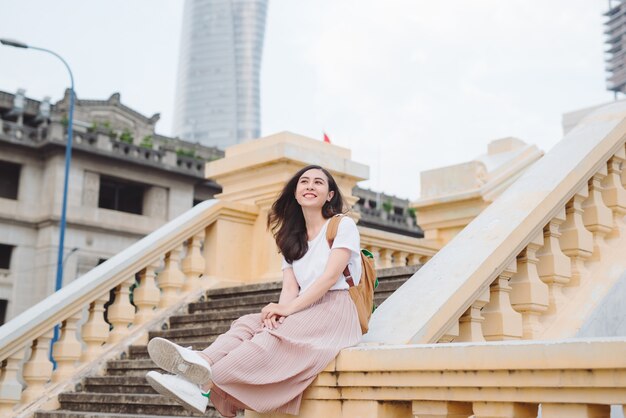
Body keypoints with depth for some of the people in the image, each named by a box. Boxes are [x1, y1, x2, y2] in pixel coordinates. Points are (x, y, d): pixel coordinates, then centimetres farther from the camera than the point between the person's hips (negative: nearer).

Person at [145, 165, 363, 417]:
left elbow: (331, 276, -11)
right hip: (305, 312, 6)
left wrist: (289, 308, -21)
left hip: (335, 311, -6)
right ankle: (202, 361, -51)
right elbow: (290, 287, 6)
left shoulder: (343, 225, 2)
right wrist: (279, 311, -18)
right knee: (248, 323, -22)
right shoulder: (292, 240, 20)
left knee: (274, 336, -31)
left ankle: (207, 383, -50)